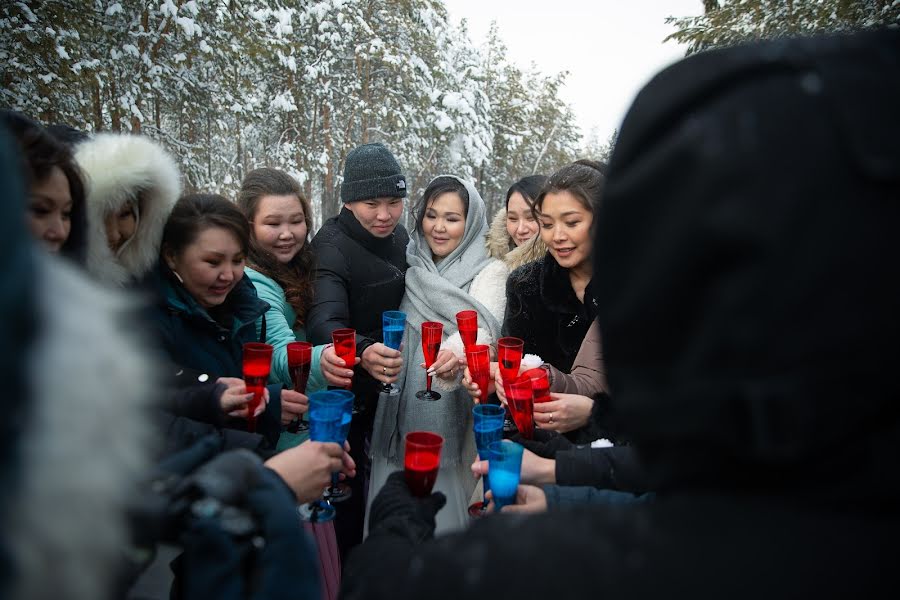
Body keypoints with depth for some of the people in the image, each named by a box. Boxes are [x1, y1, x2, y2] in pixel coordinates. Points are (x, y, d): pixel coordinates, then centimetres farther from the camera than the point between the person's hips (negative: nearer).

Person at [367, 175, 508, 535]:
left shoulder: (489, 272, -3)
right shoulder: (412, 270, 12)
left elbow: (483, 325, -23)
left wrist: (454, 353, -43)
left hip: (454, 411, -4)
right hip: (401, 411, 5)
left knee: (445, 513, 0)